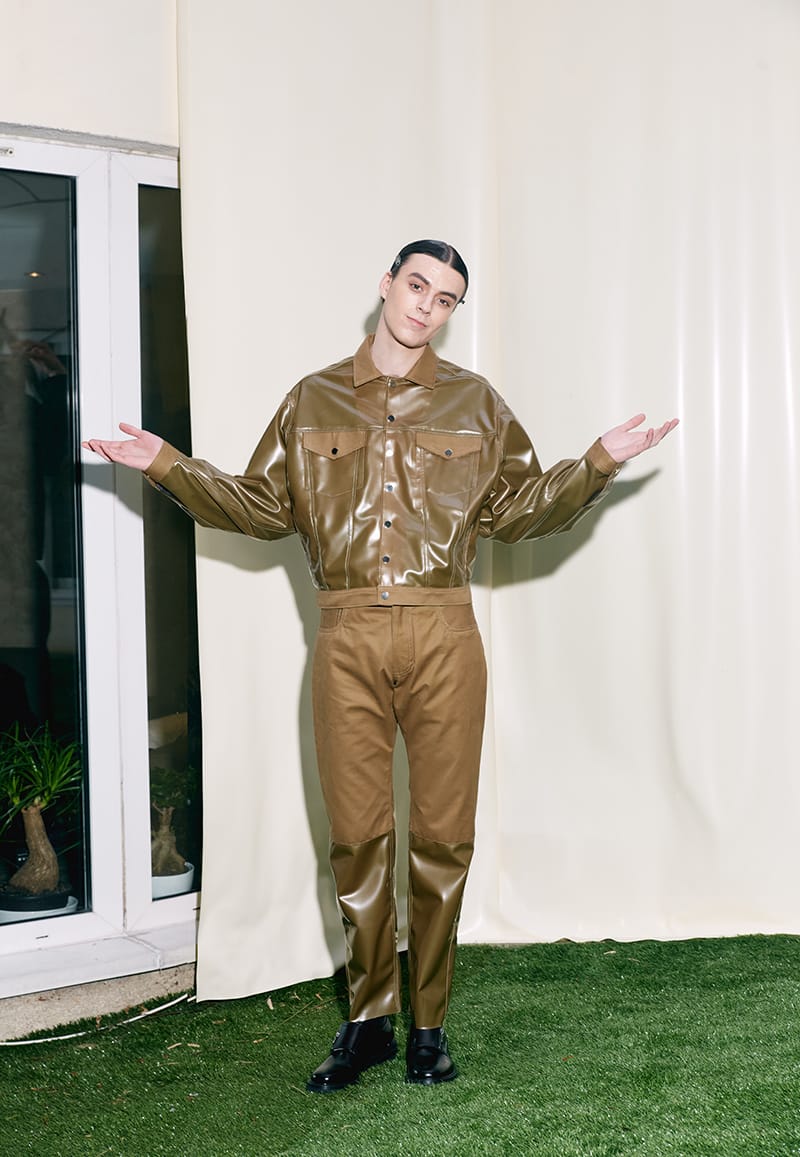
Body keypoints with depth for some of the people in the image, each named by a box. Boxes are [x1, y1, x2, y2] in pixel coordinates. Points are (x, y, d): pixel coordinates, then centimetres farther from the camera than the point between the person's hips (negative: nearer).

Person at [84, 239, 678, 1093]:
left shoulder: (475, 403, 13)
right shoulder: (312, 401, 13)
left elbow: (520, 511, 11)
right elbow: (263, 509, 13)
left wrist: (599, 462, -1)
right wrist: (168, 467, 5)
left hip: (443, 636, 0)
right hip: (347, 637, 0)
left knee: (442, 836, 0)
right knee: (356, 836, 0)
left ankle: (429, 1024, 12)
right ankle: (369, 1021, 13)